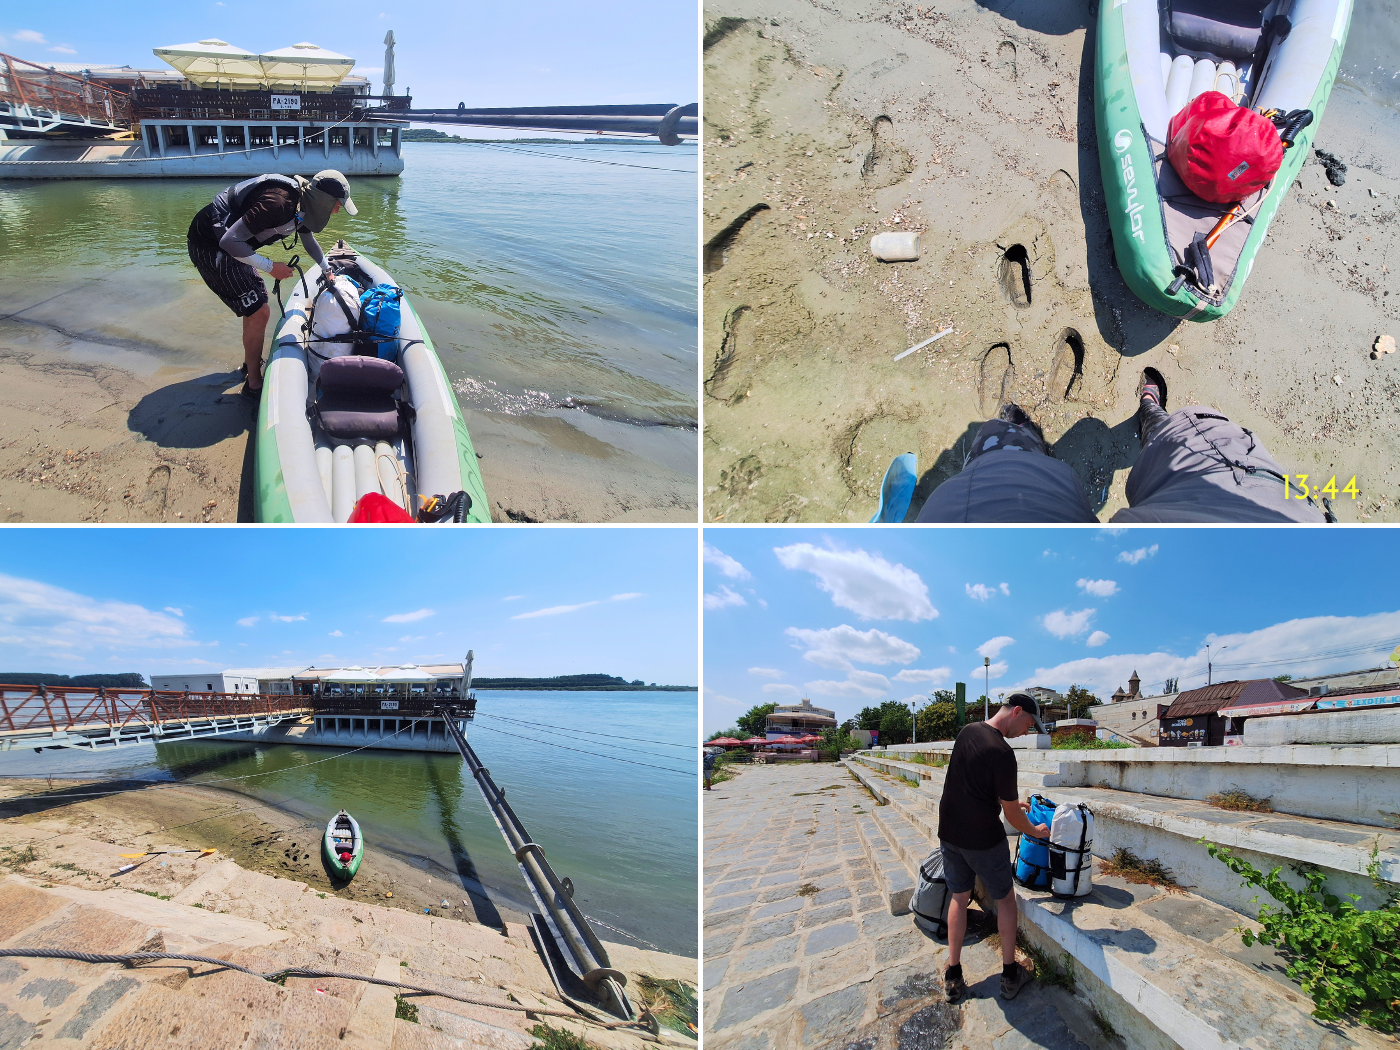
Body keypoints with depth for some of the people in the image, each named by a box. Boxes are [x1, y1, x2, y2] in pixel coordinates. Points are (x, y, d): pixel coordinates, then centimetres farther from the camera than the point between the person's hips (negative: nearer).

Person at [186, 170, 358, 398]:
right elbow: (230, 241, -30)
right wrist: (270, 266, -20)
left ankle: (252, 363, 40)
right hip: (209, 247, -10)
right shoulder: (279, 203, -29)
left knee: (257, 300, 21)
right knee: (258, 312, -8)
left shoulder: (301, 203, 2)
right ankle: (253, 383, 5)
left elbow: (308, 239, 26)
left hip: (224, 241, 10)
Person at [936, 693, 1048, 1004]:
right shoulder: (1002, 753, -23)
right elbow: (1012, 815, -13)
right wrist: (1035, 831, 6)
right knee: (1005, 898, 14)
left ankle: (953, 978, 19)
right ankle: (1010, 975, 24)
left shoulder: (967, 731, 0)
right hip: (984, 839, -6)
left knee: (959, 897, 16)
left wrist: (1010, 800, 22)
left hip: (949, 833, 7)